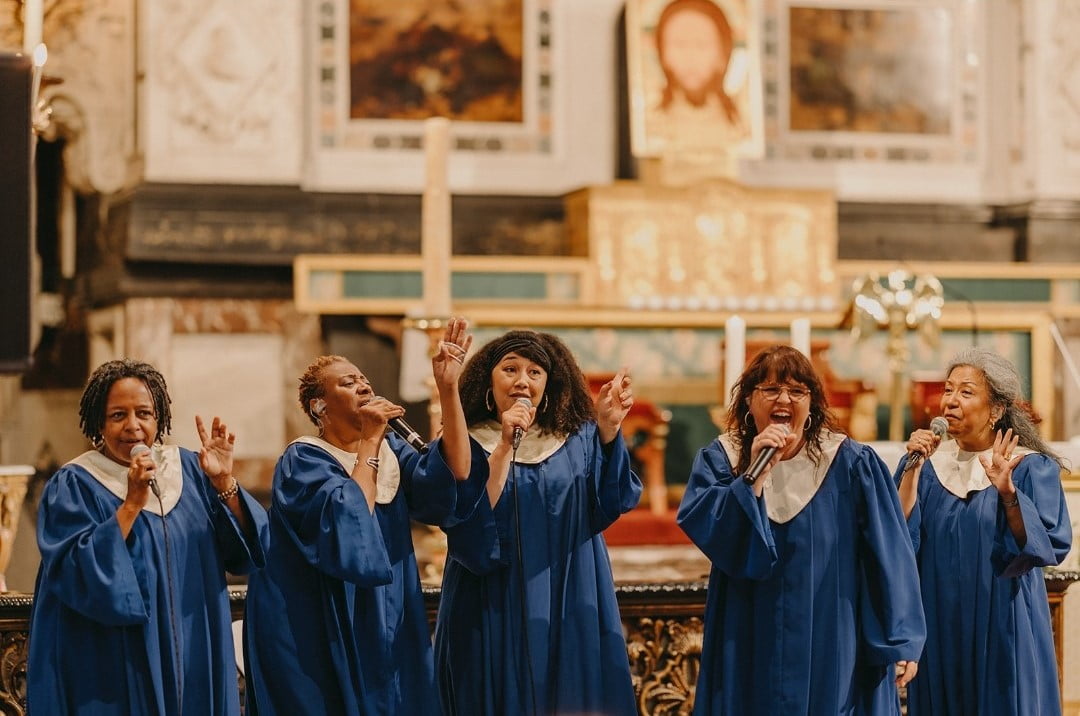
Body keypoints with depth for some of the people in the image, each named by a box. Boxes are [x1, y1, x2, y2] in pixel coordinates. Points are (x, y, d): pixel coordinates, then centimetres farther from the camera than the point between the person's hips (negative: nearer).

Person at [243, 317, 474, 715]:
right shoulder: (303, 460, -10)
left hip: (390, 632, 6)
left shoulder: (391, 450, 7)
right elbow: (350, 524, -26)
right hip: (320, 638, -6)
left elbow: (453, 476, -11)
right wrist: (368, 441, -19)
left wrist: (448, 388, -19)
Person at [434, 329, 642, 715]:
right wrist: (504, 449, -22)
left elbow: (610, 505, -9)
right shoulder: (469, 446, -3)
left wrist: (608, 430, -20)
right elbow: (472, 533, -16)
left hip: (570, 612, 3)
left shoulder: (579, 437, 5)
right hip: (496, 613, -2)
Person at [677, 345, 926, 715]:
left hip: (834, 651, -1)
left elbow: (889, 558, -5)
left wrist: (900, 641, -7)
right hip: (749, 651, 1)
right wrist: (755, 474, -22)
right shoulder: (719, 460, 1)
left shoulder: (851, 465, -4)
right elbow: (703, 529, -15)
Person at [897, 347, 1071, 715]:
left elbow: (1051, 545, -15)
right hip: (940, 626, 3)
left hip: (1003, 626, -3)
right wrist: (913, 468, -14)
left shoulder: (1031, 467, -6)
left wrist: (1008, 493, -28)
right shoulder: (927, 463, 3)